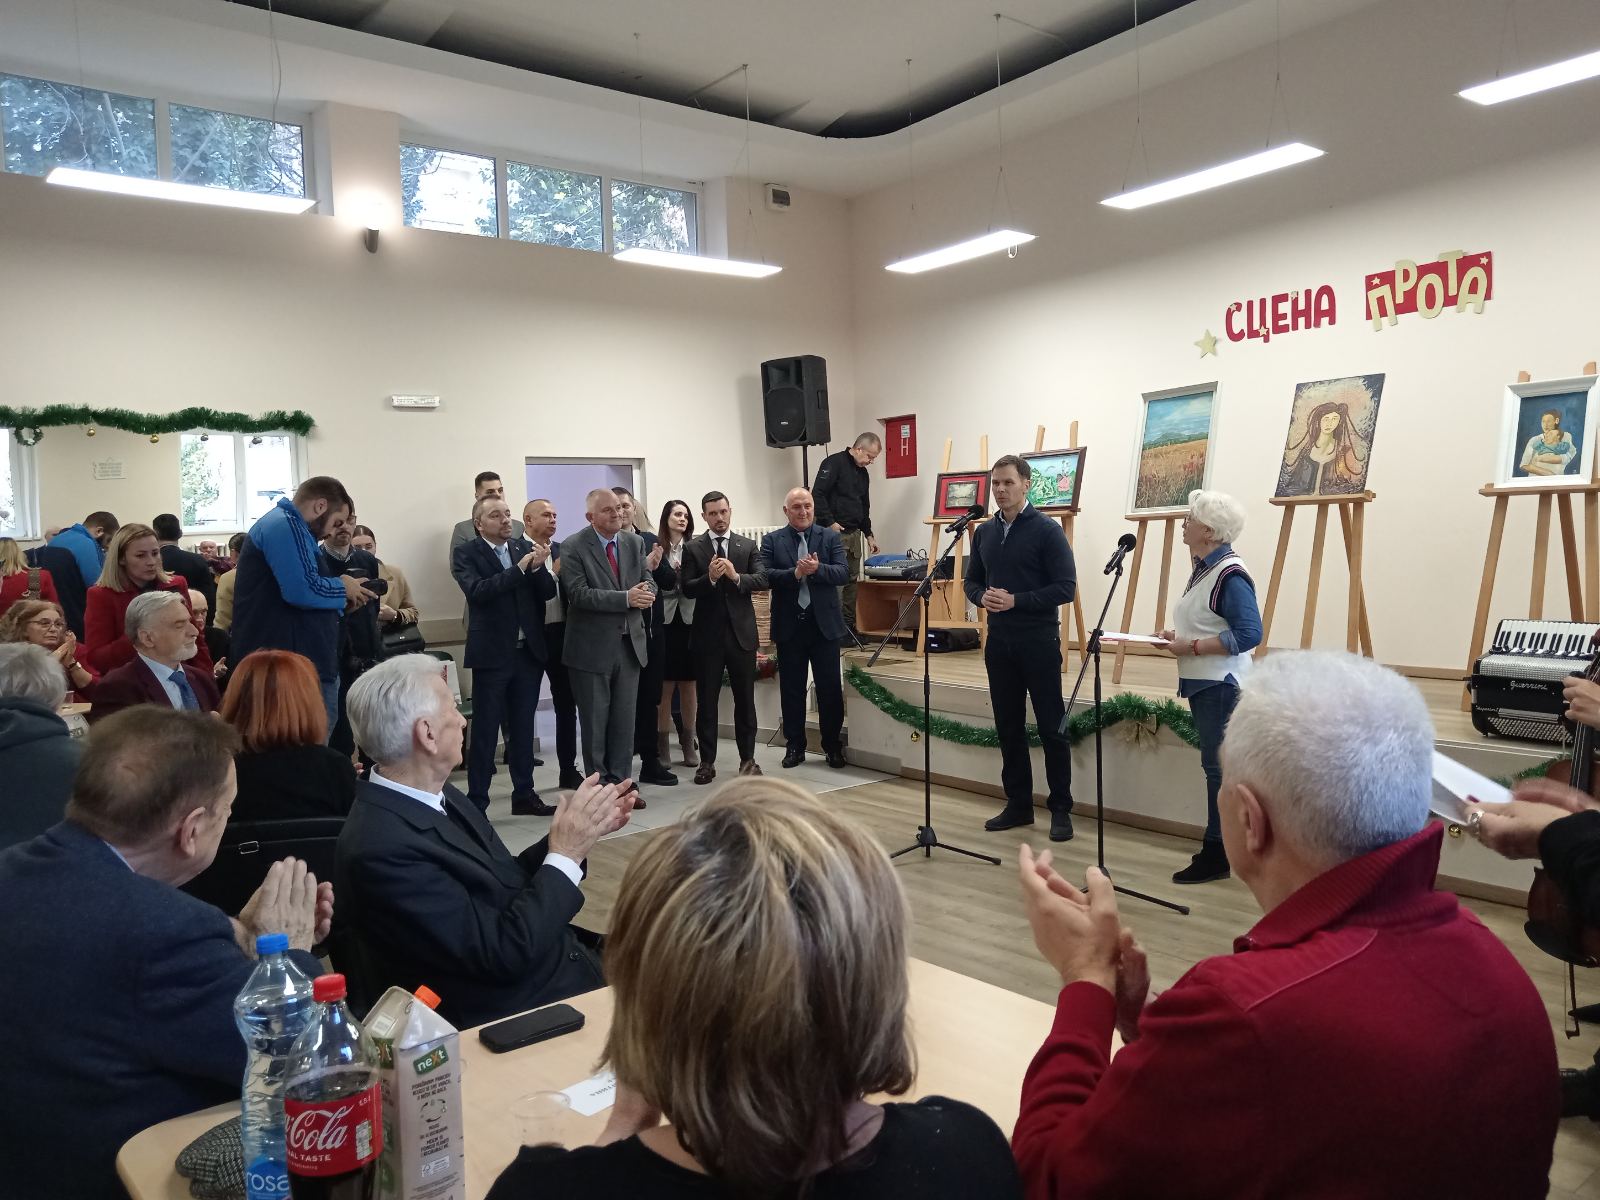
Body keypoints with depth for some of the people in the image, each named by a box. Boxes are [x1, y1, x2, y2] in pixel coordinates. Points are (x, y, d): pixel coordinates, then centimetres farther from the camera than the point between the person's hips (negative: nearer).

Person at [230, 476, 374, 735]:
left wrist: (341, 600, 12)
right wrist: (342, 588, -7)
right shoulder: (285, 525, -12)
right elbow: (303, 590, -24)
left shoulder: (284, 524, 22)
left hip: (301, 661, 11)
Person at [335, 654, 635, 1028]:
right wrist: (566, 854, -17)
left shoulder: (439, 797, 1)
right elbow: (504, 953, -23)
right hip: (519, 1017, -8)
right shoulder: (380, 847, -25)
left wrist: (577, 834, -2)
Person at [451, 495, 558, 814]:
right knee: (485, 731, 1)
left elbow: (548, 592, 4)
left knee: (523, 727, 12)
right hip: (492, 654, -4)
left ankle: (524, 794, 22)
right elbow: (476, 591, -21)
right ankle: (476, 802, 8)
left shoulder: (525, 547, 8)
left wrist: (537, 567, -15)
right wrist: (519, 569, -24)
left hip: (528, 651, 4)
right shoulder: (467, 554, -4)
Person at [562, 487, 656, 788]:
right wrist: (626, 598, -25)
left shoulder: (635, 542, 8)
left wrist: (644, 593, -18)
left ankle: (619, 783, 22)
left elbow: (648, 582, 7)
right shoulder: (573, 547, -9)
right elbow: (579, 594, -18)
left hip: (630, 642, 5)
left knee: (625, 720, 11)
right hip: (592, 647, -5)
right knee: (595, 721, 6)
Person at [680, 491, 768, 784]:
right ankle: (707, 761, 14)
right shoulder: (693, 549, 1)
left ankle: (747, 758, 18)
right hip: (707, 635, -1)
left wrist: (736, 576, -21)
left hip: (741, 632, 1)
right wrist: (710, 578, -23)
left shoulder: (748, 546, 6)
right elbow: (687, 589, -6)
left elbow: (762, 581, -4)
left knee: (745, 699, 8)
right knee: (707, 701, 6)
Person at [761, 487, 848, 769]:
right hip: (789, 626, 0)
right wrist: (795, 573, -21)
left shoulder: (830, 537, 4)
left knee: (830, 688, 5)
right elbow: (763, 576, -9)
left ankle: (833, 745, 18)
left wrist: (817, 569, -23)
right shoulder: (772, 541, 4)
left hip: (824, 624, 0)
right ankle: (795, 746, 19)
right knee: (792, 689, 8)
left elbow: (842, 574, -6)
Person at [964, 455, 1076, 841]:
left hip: (1039, 642, -5)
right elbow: (971, 580, 17)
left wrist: (1016, 601, -20)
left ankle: (1061, 810, 10)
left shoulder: (1047, 531, -8)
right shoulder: (984, 532, 9)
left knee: (1051, 727, 1)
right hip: (999, 641, 6)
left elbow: (1066, 588, -12)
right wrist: (982, 597, -6)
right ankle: (1018, 805, 22)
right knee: (1008, 727, 11)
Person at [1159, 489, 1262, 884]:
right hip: (1203, 683, 10)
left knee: (1219, 768, -4)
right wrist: (1178, 635, 7)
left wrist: (1191, 648, -20)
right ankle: (1221, 849, 25)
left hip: (1221, 685, -10)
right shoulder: (1204, 569, 12)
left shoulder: (1230, 575, -18)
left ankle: (1216, 855, 4)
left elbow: (1249, 634, -24)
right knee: (1217, 767, 15)